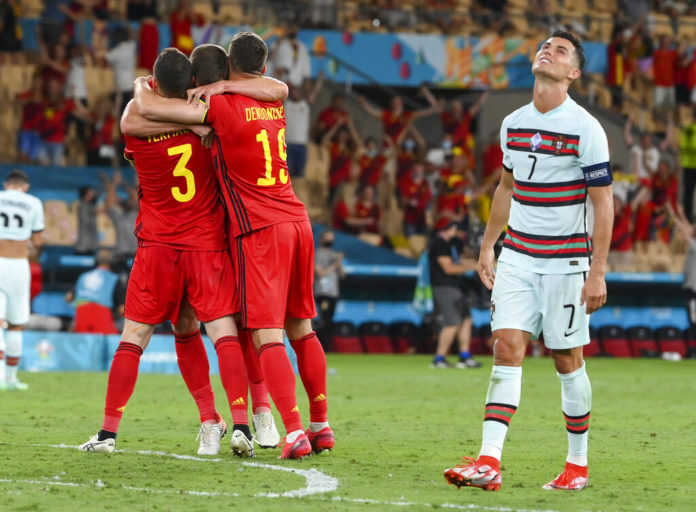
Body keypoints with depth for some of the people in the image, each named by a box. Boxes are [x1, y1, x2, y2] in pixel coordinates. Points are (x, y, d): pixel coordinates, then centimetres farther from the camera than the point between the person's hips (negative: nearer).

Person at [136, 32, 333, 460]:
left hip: (259, 231, -7)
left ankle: (295, 432, -18)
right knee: (301, 328, 16)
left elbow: (149, 108, -10)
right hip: (297, 221, 7)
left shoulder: (220, 107, -9)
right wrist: (215, 89, 21)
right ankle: (322, 424, 20)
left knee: (268, 334, -9)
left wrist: (142, 86, 11)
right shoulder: (274, 105, 10)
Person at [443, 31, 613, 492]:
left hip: (566, 262, -4)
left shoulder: (586, 129, -10)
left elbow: (604, 202, -10)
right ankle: (489, 463, -14)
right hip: (517, 256, 4)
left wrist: (598, 271, -14)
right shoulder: (513, 124, 8)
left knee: (567, 360, 2)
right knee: (507, 349, -8)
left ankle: (578, 465, 17)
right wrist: (488, 245, 21)